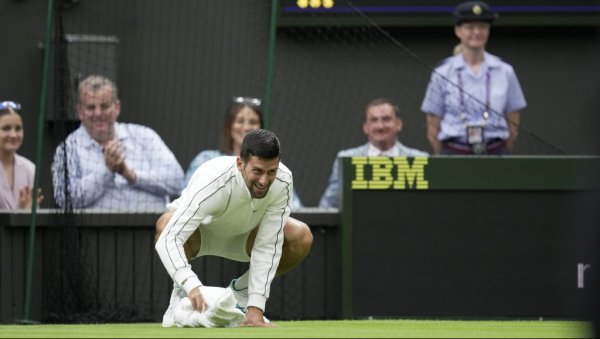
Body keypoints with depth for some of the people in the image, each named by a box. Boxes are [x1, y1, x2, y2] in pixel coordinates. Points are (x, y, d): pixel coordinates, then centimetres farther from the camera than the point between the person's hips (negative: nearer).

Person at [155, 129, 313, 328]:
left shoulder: (283, 181, -30)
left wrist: (255, 308, -32)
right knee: (165, 224, -38)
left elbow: (267, 247, -27)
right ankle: (181, 291, -7)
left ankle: (241, 289, 4)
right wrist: (191, 286, -63)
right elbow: (168, 240, -48)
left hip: (240, 235, 4)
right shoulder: (213, 182, -41)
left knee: (301, 237, -20)